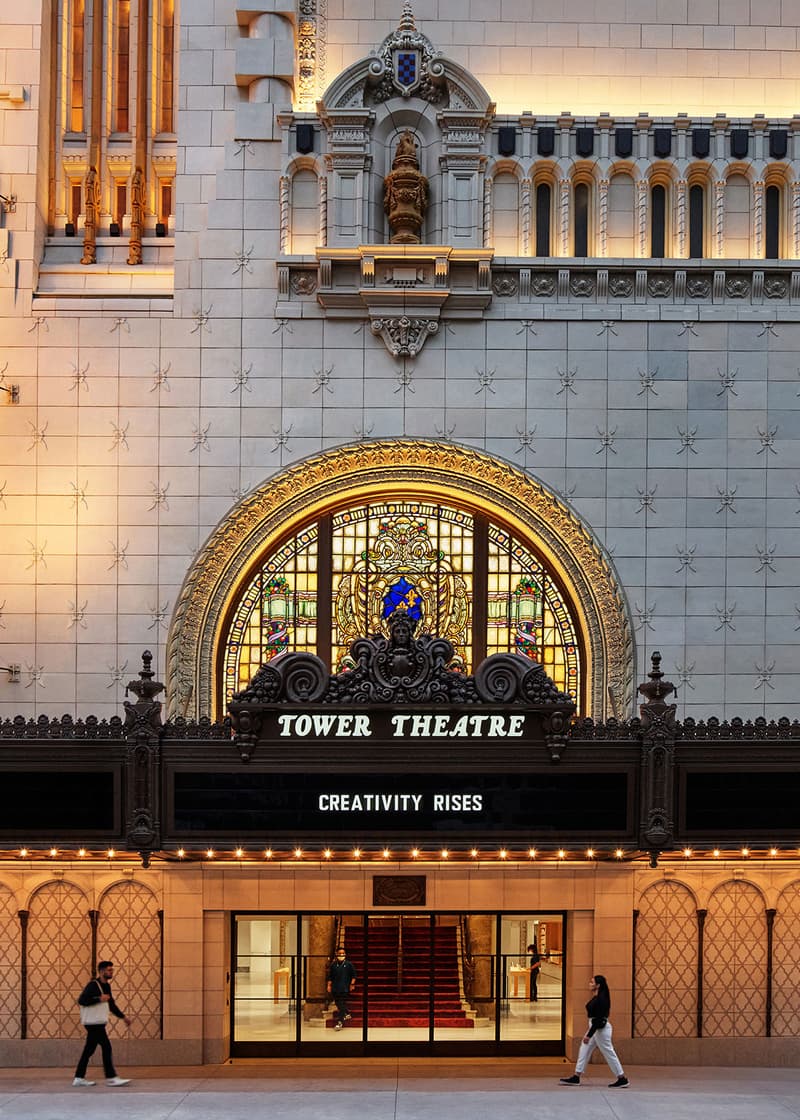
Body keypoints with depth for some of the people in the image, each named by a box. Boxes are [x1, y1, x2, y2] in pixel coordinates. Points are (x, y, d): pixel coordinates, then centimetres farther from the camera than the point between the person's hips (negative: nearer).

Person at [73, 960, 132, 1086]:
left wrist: (123, 1016, 19)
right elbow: (81, 1000, -22)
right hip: (93, 1023, -9)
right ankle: (111, 1077, -10)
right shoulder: (93, 985, -13)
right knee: (106, 1048, -11)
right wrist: (99, 999, -22)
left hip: (99, 1023, 9)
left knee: (89, 1050, 11)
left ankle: (78, 1078, 15)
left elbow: (111, 1004, 26)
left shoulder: (107, 986, 16)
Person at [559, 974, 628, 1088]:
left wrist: (589, 1035, -24)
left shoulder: (601, 999, -21)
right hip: (595, 1028, 11)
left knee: (609, 1053, -2)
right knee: (584, 1051, 10)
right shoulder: (595, 998, 9)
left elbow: (599, 1019, -24)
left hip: (601, 1029, -11)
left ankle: (622, 1079, 7)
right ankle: (576, 1078, 13)